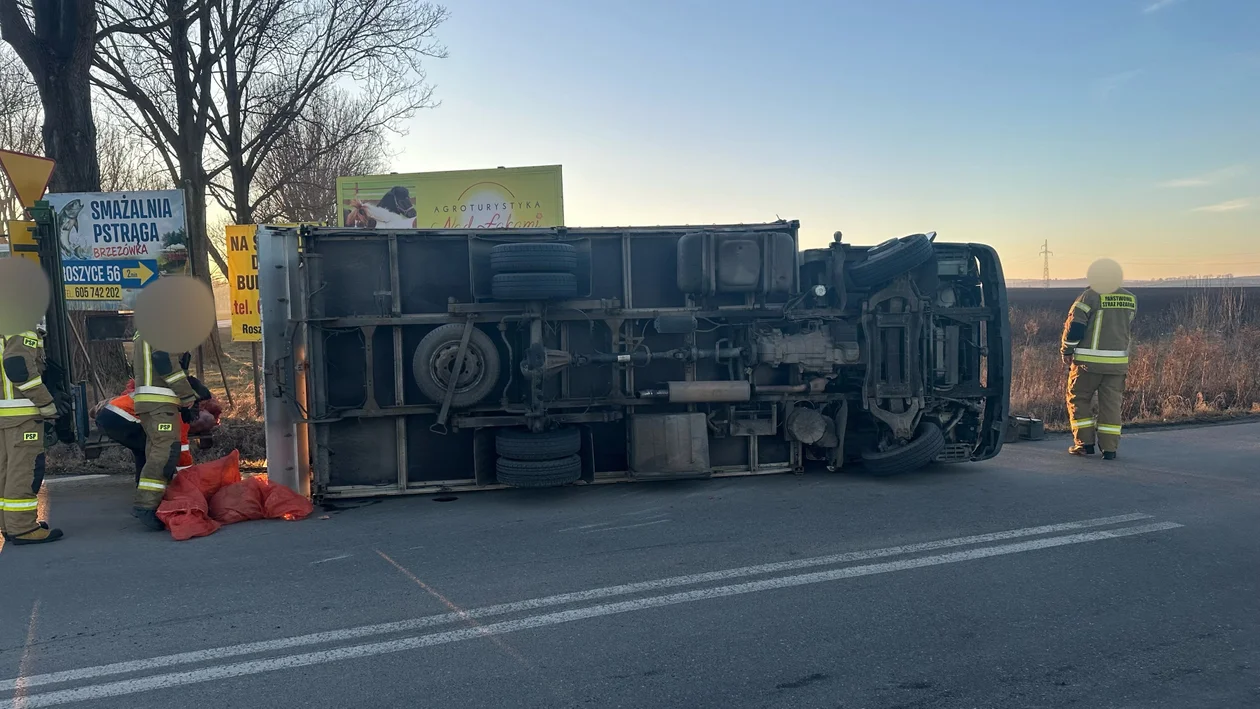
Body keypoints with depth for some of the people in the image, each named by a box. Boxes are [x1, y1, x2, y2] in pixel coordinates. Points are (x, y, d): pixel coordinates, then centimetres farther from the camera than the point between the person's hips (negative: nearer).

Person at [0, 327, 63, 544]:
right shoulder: (26, 336, -12)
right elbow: (18, 366, -25)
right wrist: (46, 403, -19)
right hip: (22, 412, -9)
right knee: (25, 469, -6)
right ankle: (22, 528, -5)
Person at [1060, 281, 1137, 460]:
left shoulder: (1091, 295, -11)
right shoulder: (1131, 300, 8)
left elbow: (1074, 325, -14)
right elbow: (1130, 331, 20)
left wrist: (1067, 351, -1)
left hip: (1089, 362, -5)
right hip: (1118, 363, 5)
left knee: (1079, 400, 10)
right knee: (1111, 404, 9)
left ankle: (1085, 443, 9)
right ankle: (1109, 448, 7)